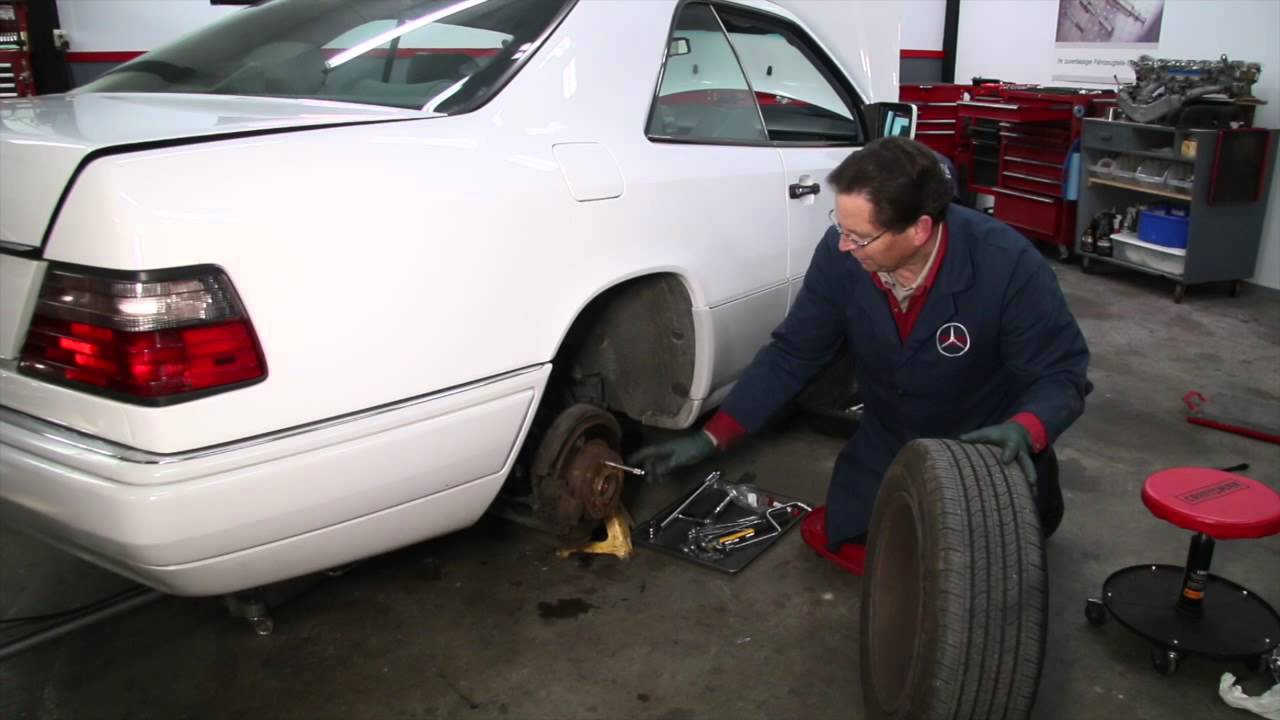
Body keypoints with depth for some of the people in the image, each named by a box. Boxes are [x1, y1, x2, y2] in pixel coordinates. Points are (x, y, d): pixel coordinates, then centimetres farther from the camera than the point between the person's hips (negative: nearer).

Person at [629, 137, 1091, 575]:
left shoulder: (1007, 265, -32)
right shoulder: (840, 257, -23)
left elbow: (1061, 372, -22)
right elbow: (790, 355, -13)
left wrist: (1024, 431, -45)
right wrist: (710, 438, -18)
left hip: (990, 445, -3)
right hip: (889, 439, 3)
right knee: (831, 536, 3)